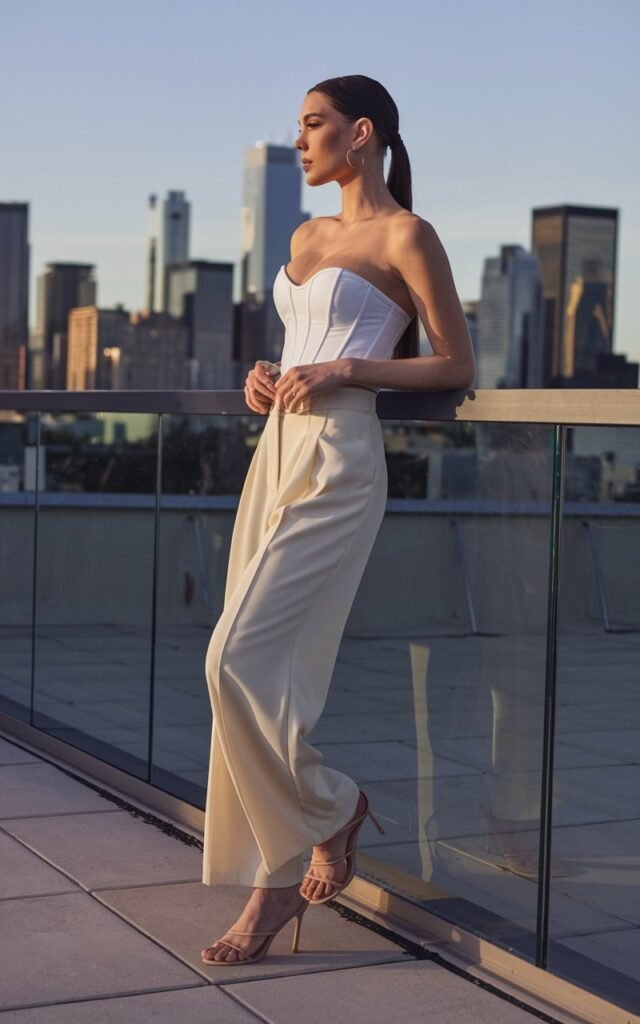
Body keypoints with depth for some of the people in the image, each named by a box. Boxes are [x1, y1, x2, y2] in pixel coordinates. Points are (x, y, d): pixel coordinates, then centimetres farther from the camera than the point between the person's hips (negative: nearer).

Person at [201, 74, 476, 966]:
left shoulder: (406, 235, -4)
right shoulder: (306, 238, 19)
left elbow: (457, 365, -5)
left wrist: (343, 371, -13)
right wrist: (269, 378, 8)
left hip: (336, 465, -8)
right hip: (278, 452, 8)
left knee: (241, 663, -15)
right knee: (266, 674, 4)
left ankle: (327, 810, 8)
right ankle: (284, 871, 14)